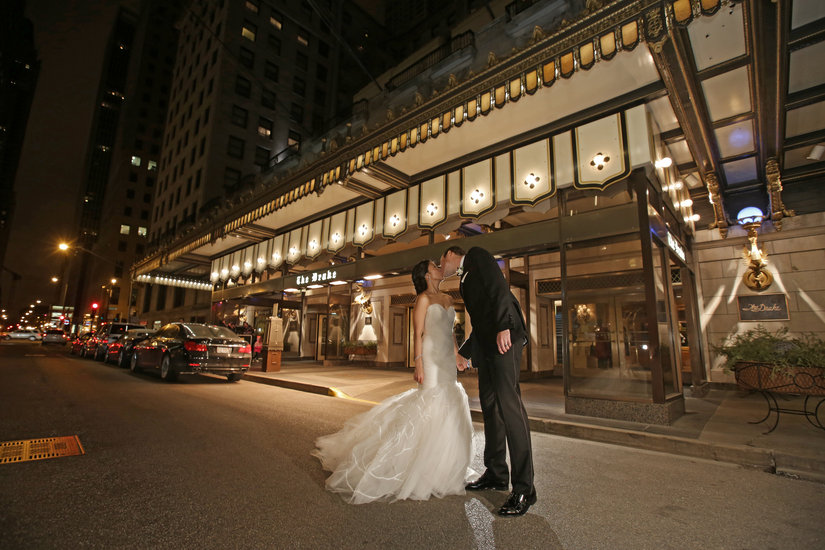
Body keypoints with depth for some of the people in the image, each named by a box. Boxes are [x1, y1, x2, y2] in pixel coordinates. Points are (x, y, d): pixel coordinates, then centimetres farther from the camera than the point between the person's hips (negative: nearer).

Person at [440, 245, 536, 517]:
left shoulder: (477, 255, 5)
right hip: (486, 344, 9)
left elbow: (499, 288, -11)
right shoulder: (465, 281, 28)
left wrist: (503, 327, -22)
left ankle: (524, 489, -5)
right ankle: (496, 474, 22)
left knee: (508, 404, -12)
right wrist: (464, 352, 34)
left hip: (504, 337, -9)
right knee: (489, 405, 10)